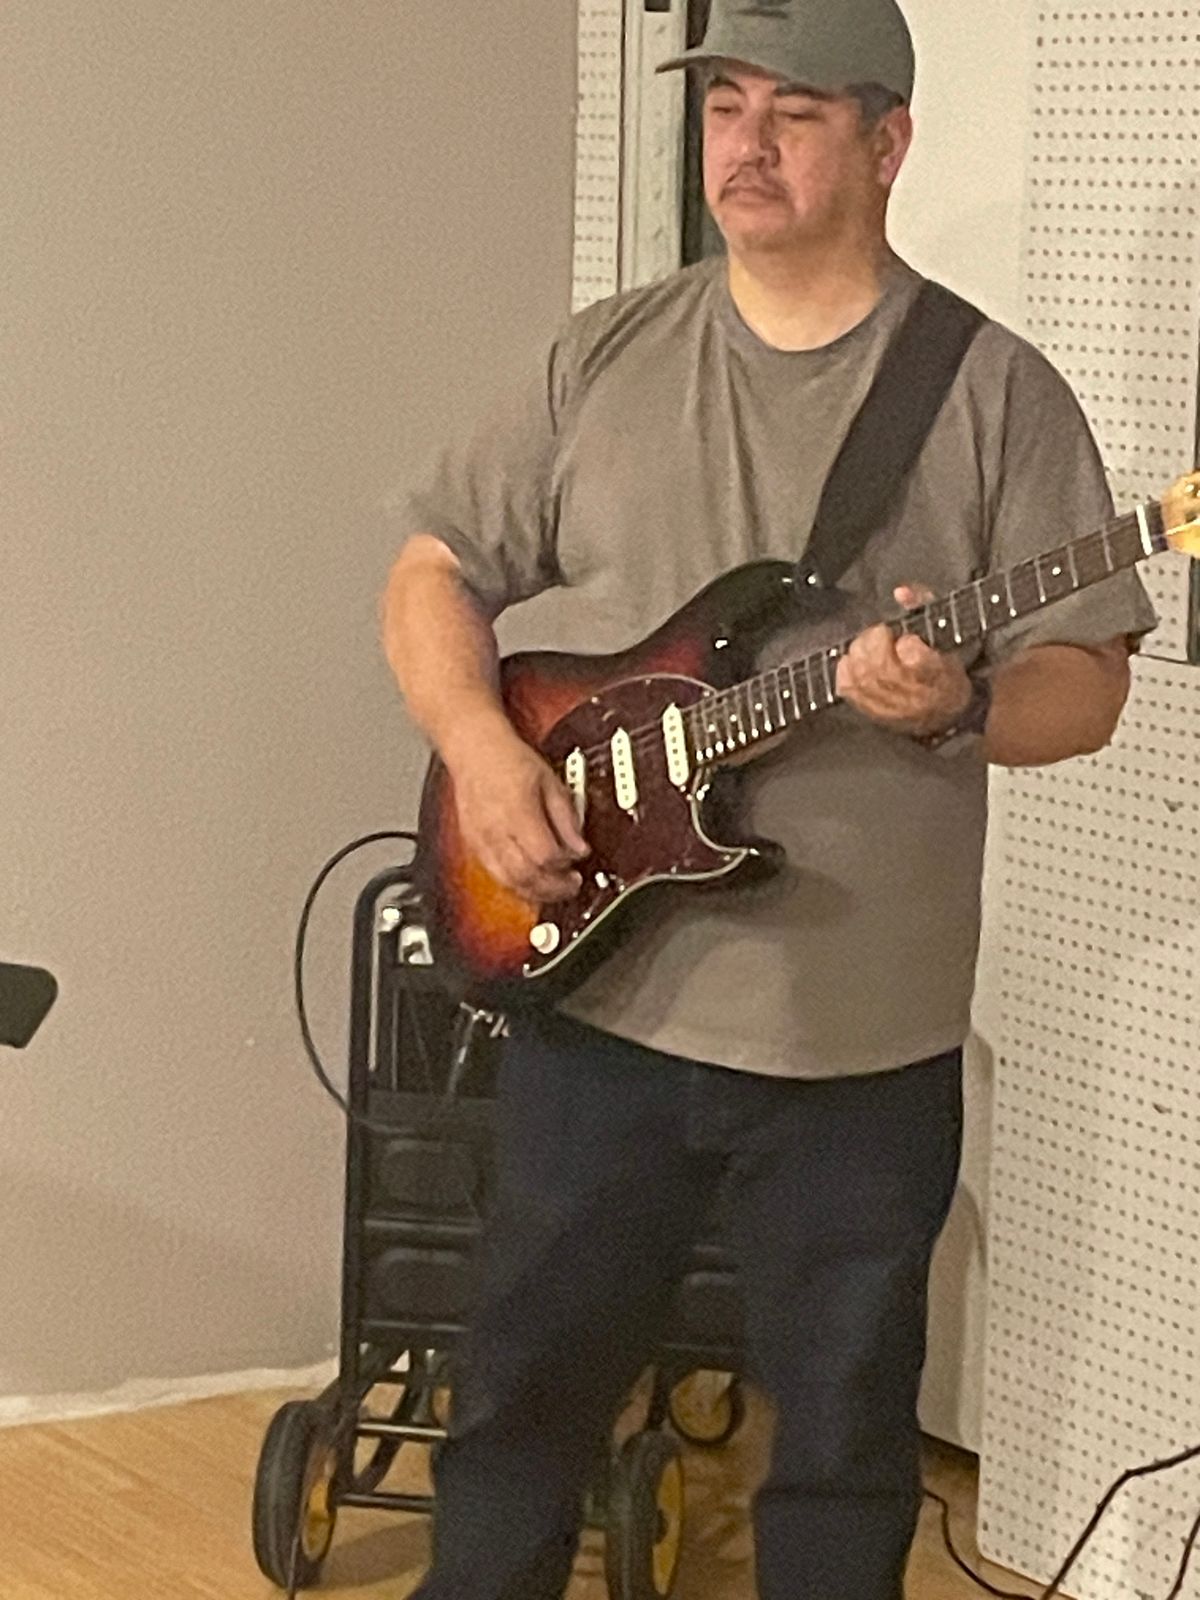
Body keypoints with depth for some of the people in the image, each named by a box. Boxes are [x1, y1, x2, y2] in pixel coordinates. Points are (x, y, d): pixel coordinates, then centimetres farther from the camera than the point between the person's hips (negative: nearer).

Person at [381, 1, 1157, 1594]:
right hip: (596, 991, 3)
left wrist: (957, 706, -26)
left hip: (863, 1035, -2)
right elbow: (434, 573, 9)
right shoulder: (603, 359, 5)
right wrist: (481, 749, -9)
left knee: (843, 1438, 9)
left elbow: (1087, 679, -4)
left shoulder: (996, 393, -4)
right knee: (526, 1385, 14)